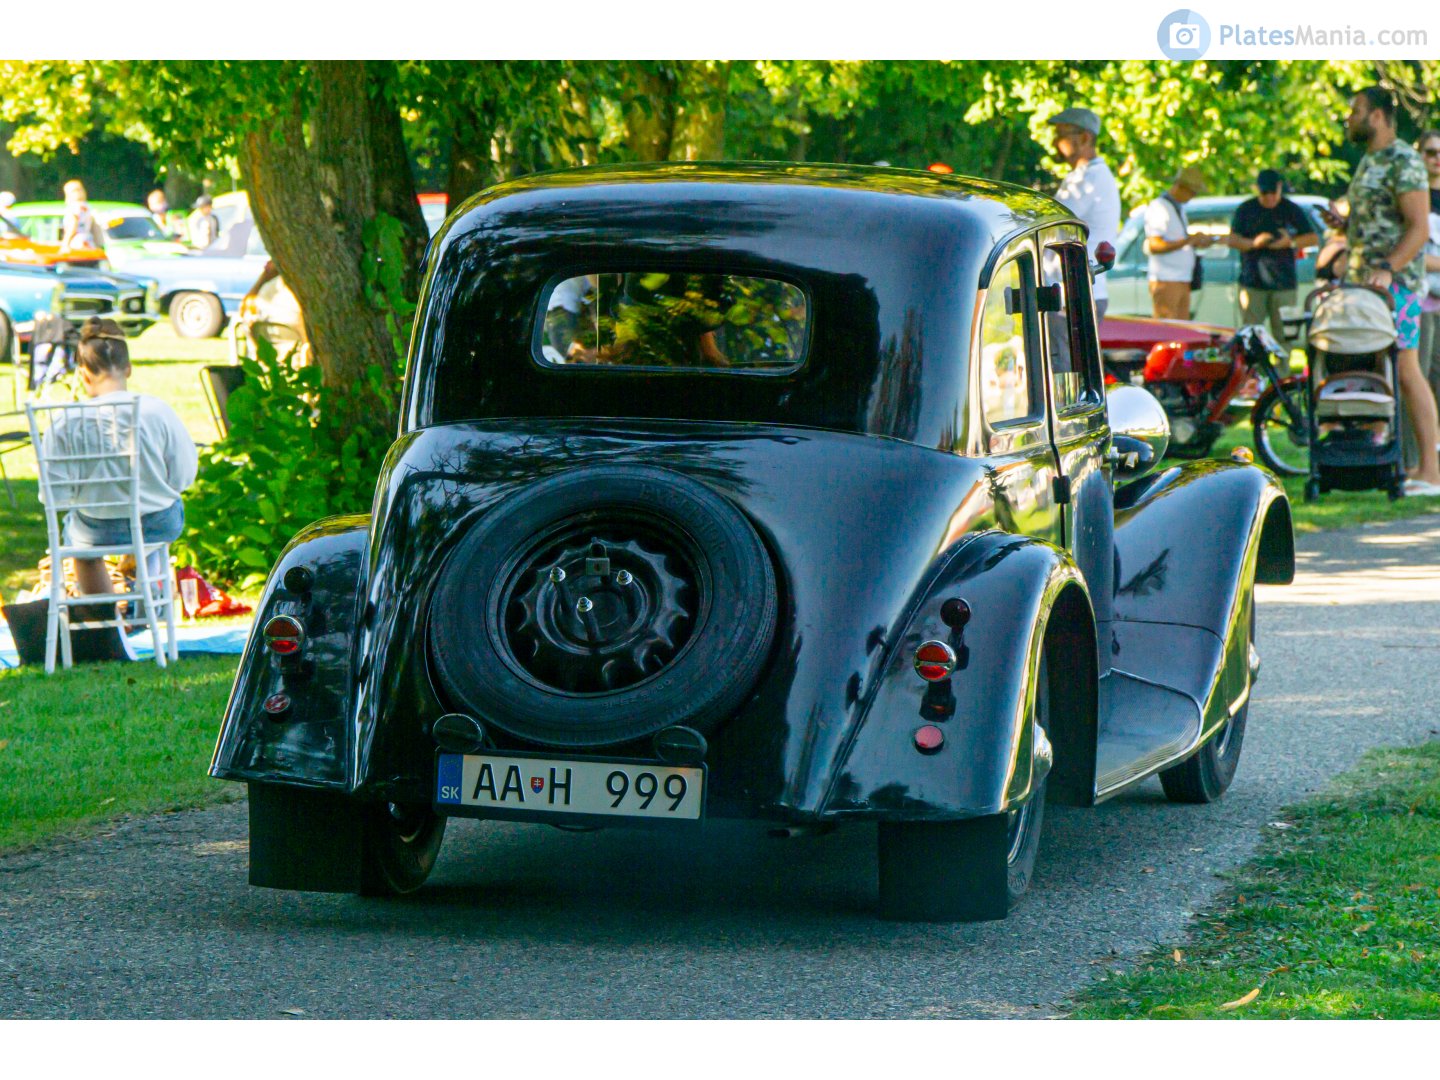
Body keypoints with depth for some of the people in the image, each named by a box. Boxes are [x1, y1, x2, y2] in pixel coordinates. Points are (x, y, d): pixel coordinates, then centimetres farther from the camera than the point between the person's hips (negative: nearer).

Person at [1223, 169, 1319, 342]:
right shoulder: (1246, 210, 8)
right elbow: (1231, 240, 4)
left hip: (1283, 283, 0)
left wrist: (1290, 242, -10)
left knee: (1283, 332, -4)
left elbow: (1314, 238, 7)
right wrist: (1254, 242, -14)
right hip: (1252, 283, 0)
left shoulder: (1291, 210, 7)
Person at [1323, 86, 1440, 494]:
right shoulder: (1369, 162, 19)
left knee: (1405, 372, -12)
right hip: (1365, 283, 10)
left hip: (1396, 283, -10)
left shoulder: (1403, 162, -11)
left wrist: (1387, 268, -28)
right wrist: (1342, 225, 10)